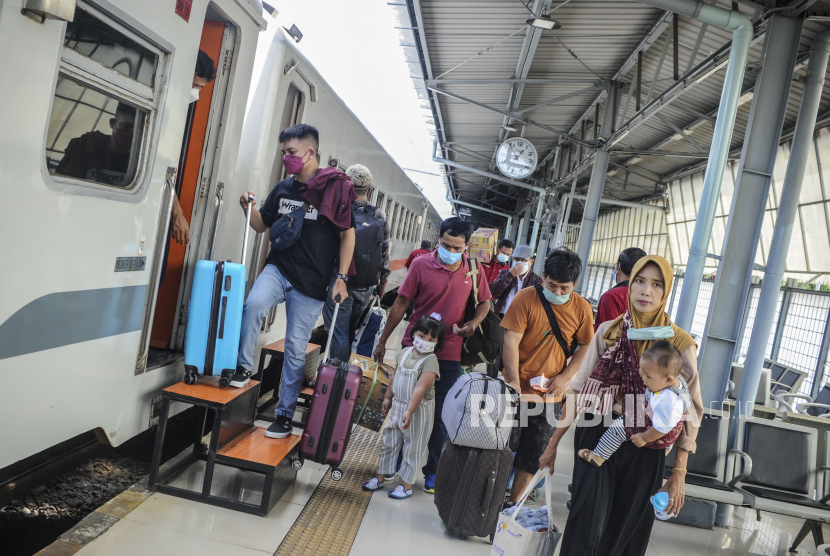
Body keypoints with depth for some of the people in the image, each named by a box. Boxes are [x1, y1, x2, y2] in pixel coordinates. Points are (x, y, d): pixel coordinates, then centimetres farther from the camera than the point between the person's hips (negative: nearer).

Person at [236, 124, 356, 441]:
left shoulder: (335, 188, -6)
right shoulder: (283, 189, 8)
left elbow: (348, 234, -3)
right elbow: (262, 225, 18)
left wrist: (342, 278, -8)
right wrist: (249, 207, -4)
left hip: (311, 284, -3)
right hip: (279, 269, 3)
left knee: (296, 350, 3)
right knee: (254, 303, -29)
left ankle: (285, 414, 16)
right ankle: (243, 367, -7)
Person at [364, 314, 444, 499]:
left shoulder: (430, 361, -19)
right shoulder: (405, 353, 3)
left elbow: (420, 388, -26)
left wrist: (409, 411, -31)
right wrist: (388, 397, 19)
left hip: (418, 410, -7)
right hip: (398, 405, 7)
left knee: (412, 447, 6)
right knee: (389, 441, 15)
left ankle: (406, 484, 18)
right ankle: (380, 477, 29)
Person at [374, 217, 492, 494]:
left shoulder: (474, 270, -1)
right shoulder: (421, 264, -8)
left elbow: (484, 302, 11)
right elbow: (401, 304, -3)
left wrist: (474, 323, -11)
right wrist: (383, 340, 1)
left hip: (449, 354, 1)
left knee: (440, 415, 9)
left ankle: (432, 471, 25)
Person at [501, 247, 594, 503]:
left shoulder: (582, 308, -2)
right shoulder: (525, 298, -10)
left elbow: (584, 347, 7)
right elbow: (511, 341, -12)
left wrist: (565, 377, -7)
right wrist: (514, 381, -19)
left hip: (551, 395, 2)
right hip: (518, 391, -2)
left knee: (532, 455, 11)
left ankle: (513, 504, 28)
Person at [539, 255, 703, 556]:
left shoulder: (680, 343, -6)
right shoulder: (608, 331, -1)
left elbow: (689, 411, -3)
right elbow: (579, 389, 4)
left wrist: (679, 473, -6)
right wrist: (553, 443, 6)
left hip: (643, 450, 0)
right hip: (596, 441, 1)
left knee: (625, 532, 13)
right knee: (586, 532, -2)